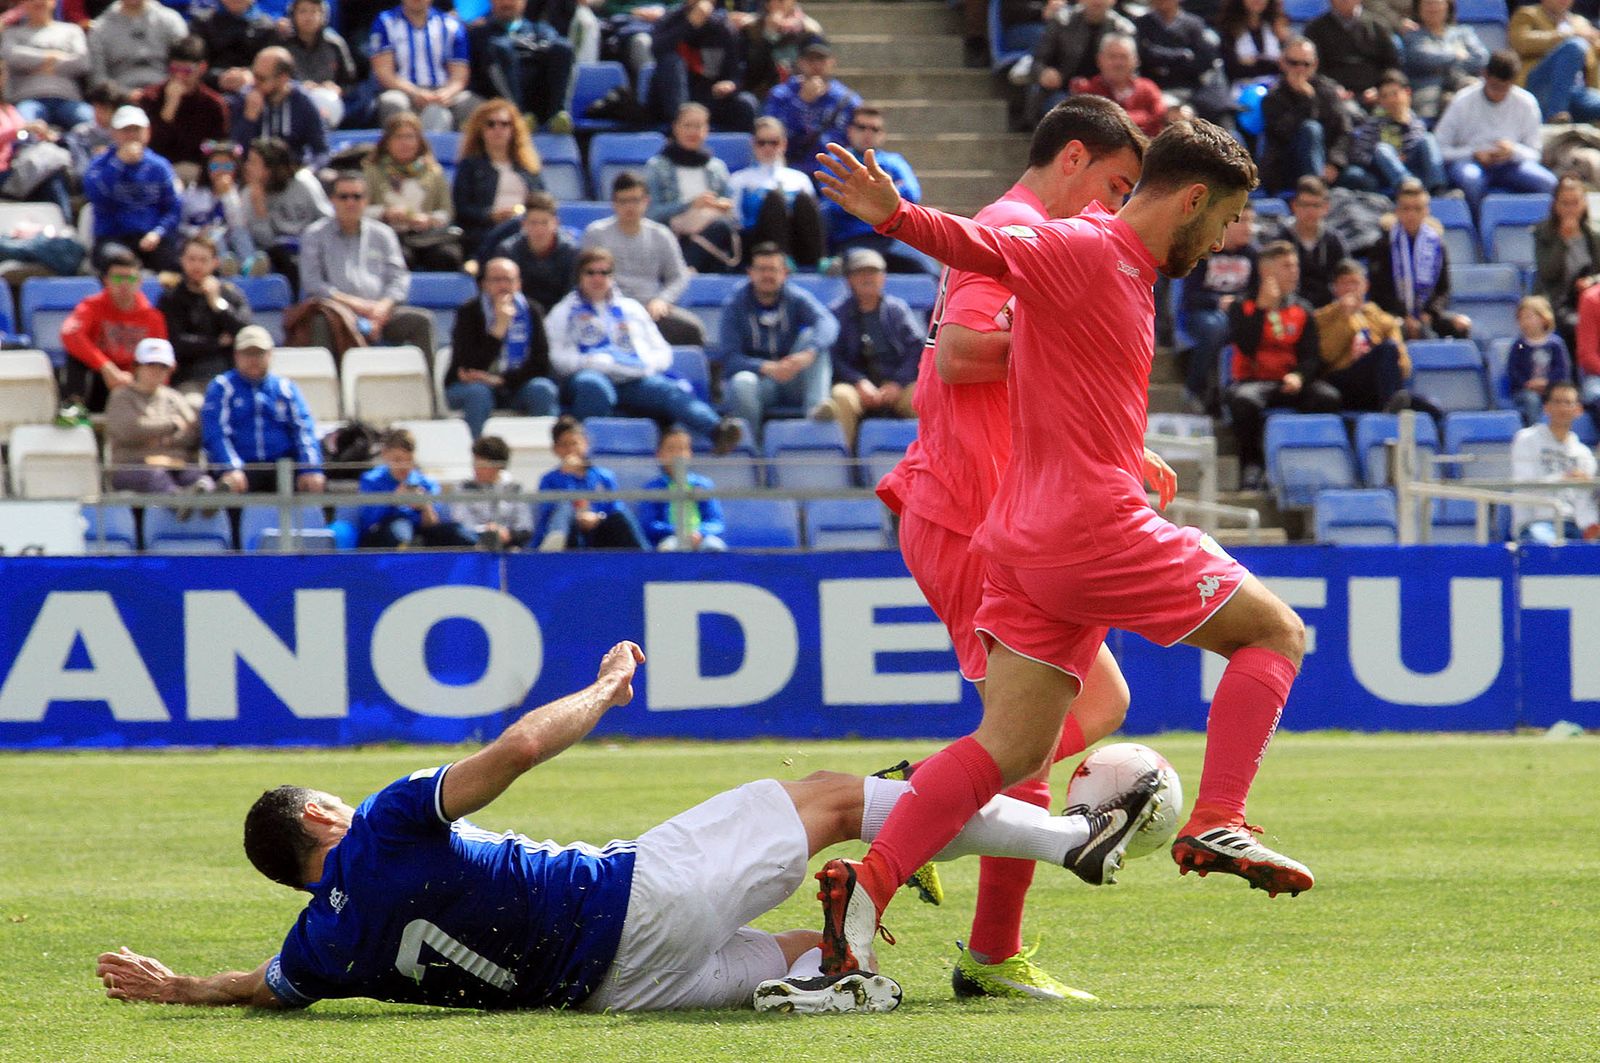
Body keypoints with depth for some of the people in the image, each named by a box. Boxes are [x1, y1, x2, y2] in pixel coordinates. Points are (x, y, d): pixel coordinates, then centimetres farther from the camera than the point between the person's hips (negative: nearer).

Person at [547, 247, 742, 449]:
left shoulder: (632, 309, 30)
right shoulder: (564, 312, 22)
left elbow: (661, 351, 24)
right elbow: (559, 357, 7)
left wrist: (647, 364, 0)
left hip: (636, 380, 1)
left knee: (671, 391, -31)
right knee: (593, 385, -41)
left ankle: (716, 430, -55)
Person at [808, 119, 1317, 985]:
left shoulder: (1126, 268, 20)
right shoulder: (1085, 249, -10)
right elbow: (984, 248, -25)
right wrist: (896, 217, -42)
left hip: (1030, 542, 9)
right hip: (1095, 528, -9)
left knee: (1011, 750, 1)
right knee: (1276, 632, 6)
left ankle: (868, 883, -12)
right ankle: (1215, 826, -1)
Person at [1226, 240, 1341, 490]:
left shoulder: (1302, 310, 15)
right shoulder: (1243, 307, 6)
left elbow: (1312, 356, 7)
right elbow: (1246, 347, -11)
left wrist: (1299, 376, -15)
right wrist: (1262, 307, -13)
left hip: (1289, 385, 3)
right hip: (1252, 381, -3)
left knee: (1328, 397, -28)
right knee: (1245, 400, -39)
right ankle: (1251, 467, -19)